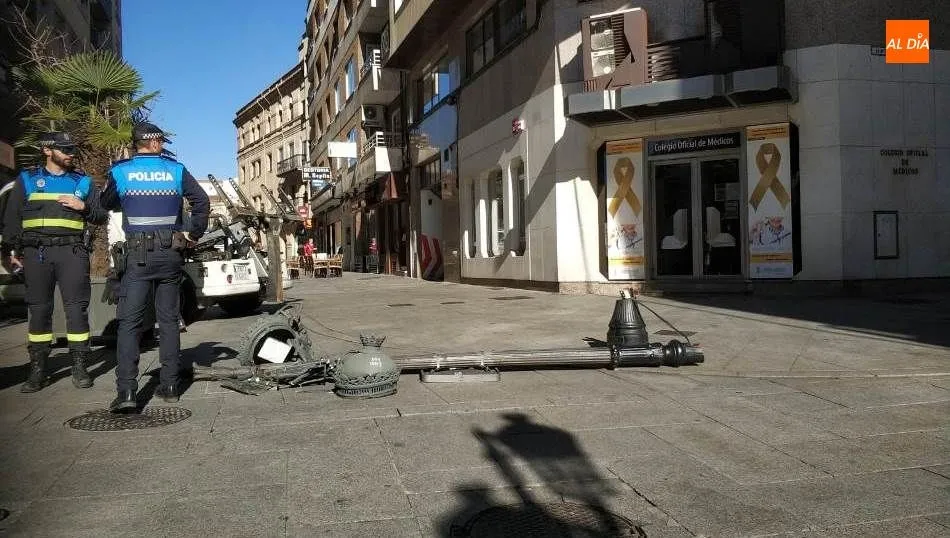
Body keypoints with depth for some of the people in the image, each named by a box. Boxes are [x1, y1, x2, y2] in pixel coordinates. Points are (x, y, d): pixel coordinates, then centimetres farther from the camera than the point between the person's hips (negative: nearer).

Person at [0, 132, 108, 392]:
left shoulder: (83, 182, 15)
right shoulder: (27, 179, 13)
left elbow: (102, 216, 14)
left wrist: (84, 207, -5)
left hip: (73, 251, 0)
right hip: (36, 253, 0)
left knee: (77, 307, -3)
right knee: (38, 309, 2)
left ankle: (79, 366, 3)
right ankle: (38, 369, 9)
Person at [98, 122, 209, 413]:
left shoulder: (120, 171, 0)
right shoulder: (176, 169, 2)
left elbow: (107, 204, 14)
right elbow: (202, 201, -2)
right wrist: (193, 234, 5)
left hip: (138, 255, -2)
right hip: (171, 253, 2)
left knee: (129, 321, -3)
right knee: (168, 319, 10)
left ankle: (126, 391, -14)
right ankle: (169, 385, 13)